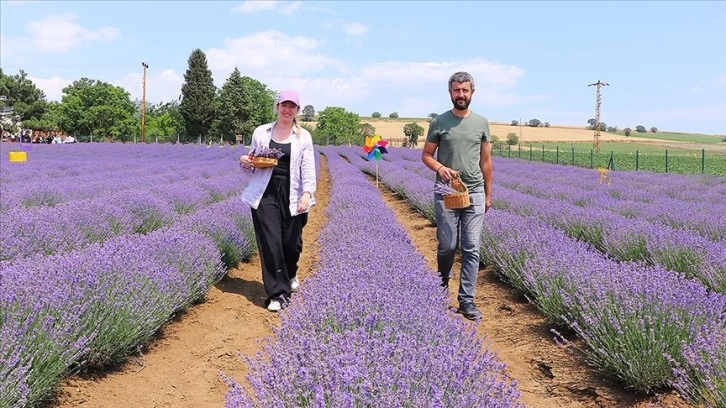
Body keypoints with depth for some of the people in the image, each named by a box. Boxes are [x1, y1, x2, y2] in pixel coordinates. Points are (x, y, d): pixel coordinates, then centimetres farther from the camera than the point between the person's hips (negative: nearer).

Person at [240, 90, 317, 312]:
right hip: (265, 194, 0)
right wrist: (244, 162, -8)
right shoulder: (261, 132, 7)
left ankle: (289, 275, 40)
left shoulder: (303, 136, 3)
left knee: (292, 243, 7)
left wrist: (308, 193, -19)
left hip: (292, 196, 0)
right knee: (270, 244, -6)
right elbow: (252, 163, 16)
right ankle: (278, 293, 3)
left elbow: (308, 169, -4)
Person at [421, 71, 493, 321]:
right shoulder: (439, 122, 0)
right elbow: (426, 155, 3)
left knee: (472, 249, 0)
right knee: (447, 246, 4)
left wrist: (488, 194, 10)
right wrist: (440, 167, -19)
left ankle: (466, 300, 8)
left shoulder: (481, 122, 7)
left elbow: (486, 161, 11)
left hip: (475, 193, 2)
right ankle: (441, 286, 31)